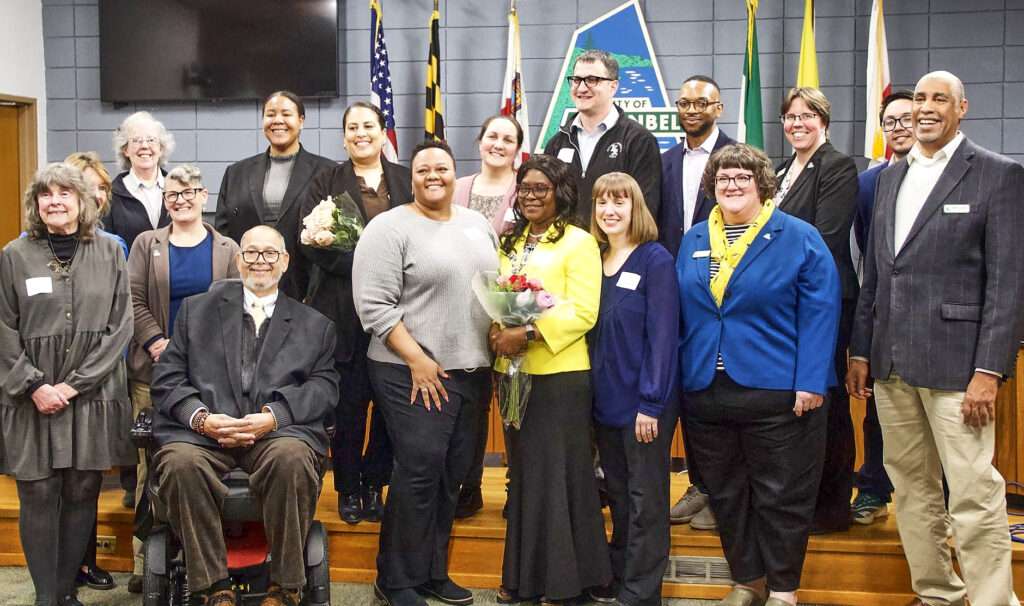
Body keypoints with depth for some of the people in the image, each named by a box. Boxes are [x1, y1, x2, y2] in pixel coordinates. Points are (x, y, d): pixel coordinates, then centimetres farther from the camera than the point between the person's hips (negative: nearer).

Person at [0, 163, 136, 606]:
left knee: (82, 492, 4)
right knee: (38, 494, 0)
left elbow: (119, 326, 0)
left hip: (93, 395, 1)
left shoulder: (109, 253, 5)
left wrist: (73, 385, -7)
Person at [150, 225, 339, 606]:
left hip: (279, 432, -1)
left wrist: (273, 416, -13)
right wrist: (202, 418, -9)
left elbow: (324, 386, 6)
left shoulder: (314, 325, 20)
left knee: (293, 457, -35)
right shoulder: (197, 309, 21)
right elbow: (167, 377, 12)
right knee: (180, 462, -33)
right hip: (203, 431, 1)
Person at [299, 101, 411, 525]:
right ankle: (348, 490, 13)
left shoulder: (407, 182, 14)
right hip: (344, 311, -1)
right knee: (348, 400, 0)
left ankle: (374, 484, 17)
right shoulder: (326, 183, 9)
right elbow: (310, 242, -2)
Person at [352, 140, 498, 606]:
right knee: (419, 471, -6)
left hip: (472, 371, 6)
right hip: (414, 373, -6)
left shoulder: (478, 225, 14)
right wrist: (417, 360, -16)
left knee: (452, 474, 11)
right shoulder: (390, 228, -7)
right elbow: (375, 305, -13)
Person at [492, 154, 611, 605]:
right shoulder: (510, 242, 15)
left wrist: (528, 334, -23)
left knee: (554, 474, 1)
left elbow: (584, 312, -14)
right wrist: (497, 333, -4)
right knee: (522, 473, 12)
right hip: (512, 371, 6)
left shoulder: (578, 243, -5)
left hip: (559, 372, -6)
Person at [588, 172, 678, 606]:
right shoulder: (594, 261, 9)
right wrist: (593, 391, 6)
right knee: (617, 495, 17)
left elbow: (662, 334, -13)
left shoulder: (655, 260, -9)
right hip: (605, 399, 6)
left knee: (646, 500, 4)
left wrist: (651, 402, -17)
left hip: (644, 401, -6)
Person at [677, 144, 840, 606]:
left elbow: (819, 313, -7)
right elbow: (681, 313, 15)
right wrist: (678, 376, 8)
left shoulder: (799, 239, -2)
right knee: (725, 494, 12)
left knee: (781, 495, 4)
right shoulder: (692, 242, 12)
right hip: (705, 394, 5)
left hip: (776, 392, -4)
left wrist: (810, 382, -15)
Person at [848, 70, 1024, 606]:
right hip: (890, 362, 6)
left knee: (974, 493, -6)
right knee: (911, 487, 12)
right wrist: (860, 351, 13)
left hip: (954, 360, -6)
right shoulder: (890, 177, 16)